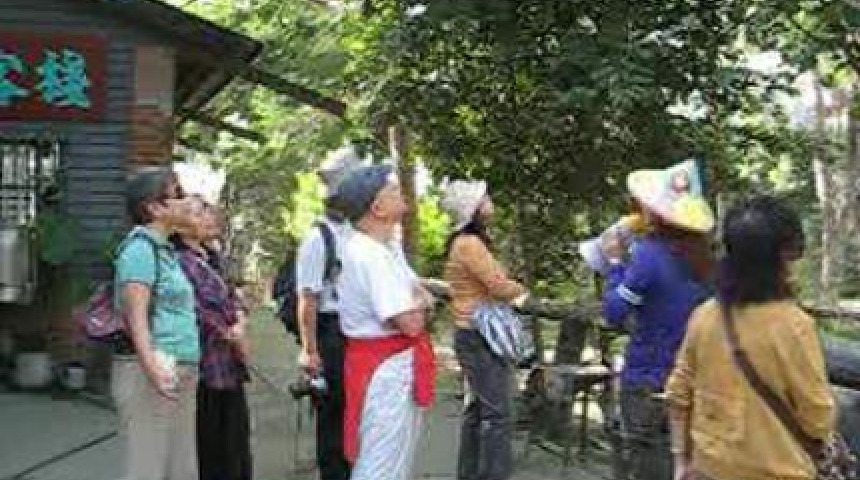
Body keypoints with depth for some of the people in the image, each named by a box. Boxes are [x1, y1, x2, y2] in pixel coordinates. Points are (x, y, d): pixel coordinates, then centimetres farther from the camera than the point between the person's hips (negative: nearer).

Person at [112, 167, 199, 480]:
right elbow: (135, 313, -23)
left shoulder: (164, 249, 17)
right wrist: (151, 364, -37)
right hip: (152, 374, -9)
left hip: (180, 373, 9)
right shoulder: (140, 247, -10)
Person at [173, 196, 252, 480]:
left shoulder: (210, 260, 13)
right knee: (215, 451, 2)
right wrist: (232, 336, -7)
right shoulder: (182, 262, -15)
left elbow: (231, 298, 13)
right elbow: (198, 311, -20)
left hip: (229, 367, 9)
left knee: (235, 444, 17)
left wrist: (240, 323, -8)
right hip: (209, 369, -9)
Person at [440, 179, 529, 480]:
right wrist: (521, 291, 0)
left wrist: (511, 293, -2)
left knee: (478, 409, 15)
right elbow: (499, 286, -20)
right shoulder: (470, 243, -17)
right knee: (498, 414, -9)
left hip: (474, 335, 10)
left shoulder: (465, 241, 15)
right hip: (480, 337, -10)